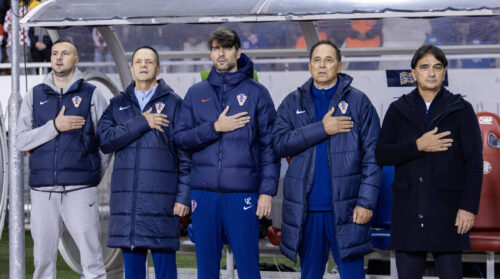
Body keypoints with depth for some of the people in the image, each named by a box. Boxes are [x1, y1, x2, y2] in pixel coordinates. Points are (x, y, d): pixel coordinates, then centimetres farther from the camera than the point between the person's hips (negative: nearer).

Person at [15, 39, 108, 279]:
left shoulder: (92, 95, 7)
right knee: (43, 258, 5)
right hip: (42, 190, 2)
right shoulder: (34, 96, 12)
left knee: (92, 259, -7)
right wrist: (55, 127, -9)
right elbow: (20, 141, 2)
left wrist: (95, 174, 7)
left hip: (80, 189, -2)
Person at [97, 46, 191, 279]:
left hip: (162, 197, -3)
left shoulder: (173, 103, 5)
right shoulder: (118, 104, 14)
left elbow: (187, 153, 1)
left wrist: (183, 196, -7)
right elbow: (104, 140, -2)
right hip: (125, 197, 3)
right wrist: (142, 123, -10)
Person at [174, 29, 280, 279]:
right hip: (204, 192, 3)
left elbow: (269, 145, 1)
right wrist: (215, 128, -9)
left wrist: (267, 190, -8)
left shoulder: (256, 93, 5)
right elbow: (180, 137, 5)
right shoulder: (196, 93, 13)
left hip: (242, 193, -3)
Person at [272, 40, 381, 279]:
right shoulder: (293, 103, 10)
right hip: (305, 209, 2)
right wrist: (322, 129, -12)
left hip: (345, 208, -2)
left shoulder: (358, 102, 3)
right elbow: (279, 143, -5)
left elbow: (372, 156, -1)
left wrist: (367, 202, -9)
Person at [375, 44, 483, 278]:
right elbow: (382, 154, 0)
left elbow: (474, 162, -2)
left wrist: (469, 206, -9)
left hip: (447, 210, -2)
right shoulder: (398, 110, 9)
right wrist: (417, 146, -14)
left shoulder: (461, 110, 3)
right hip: (408, 211, 2)